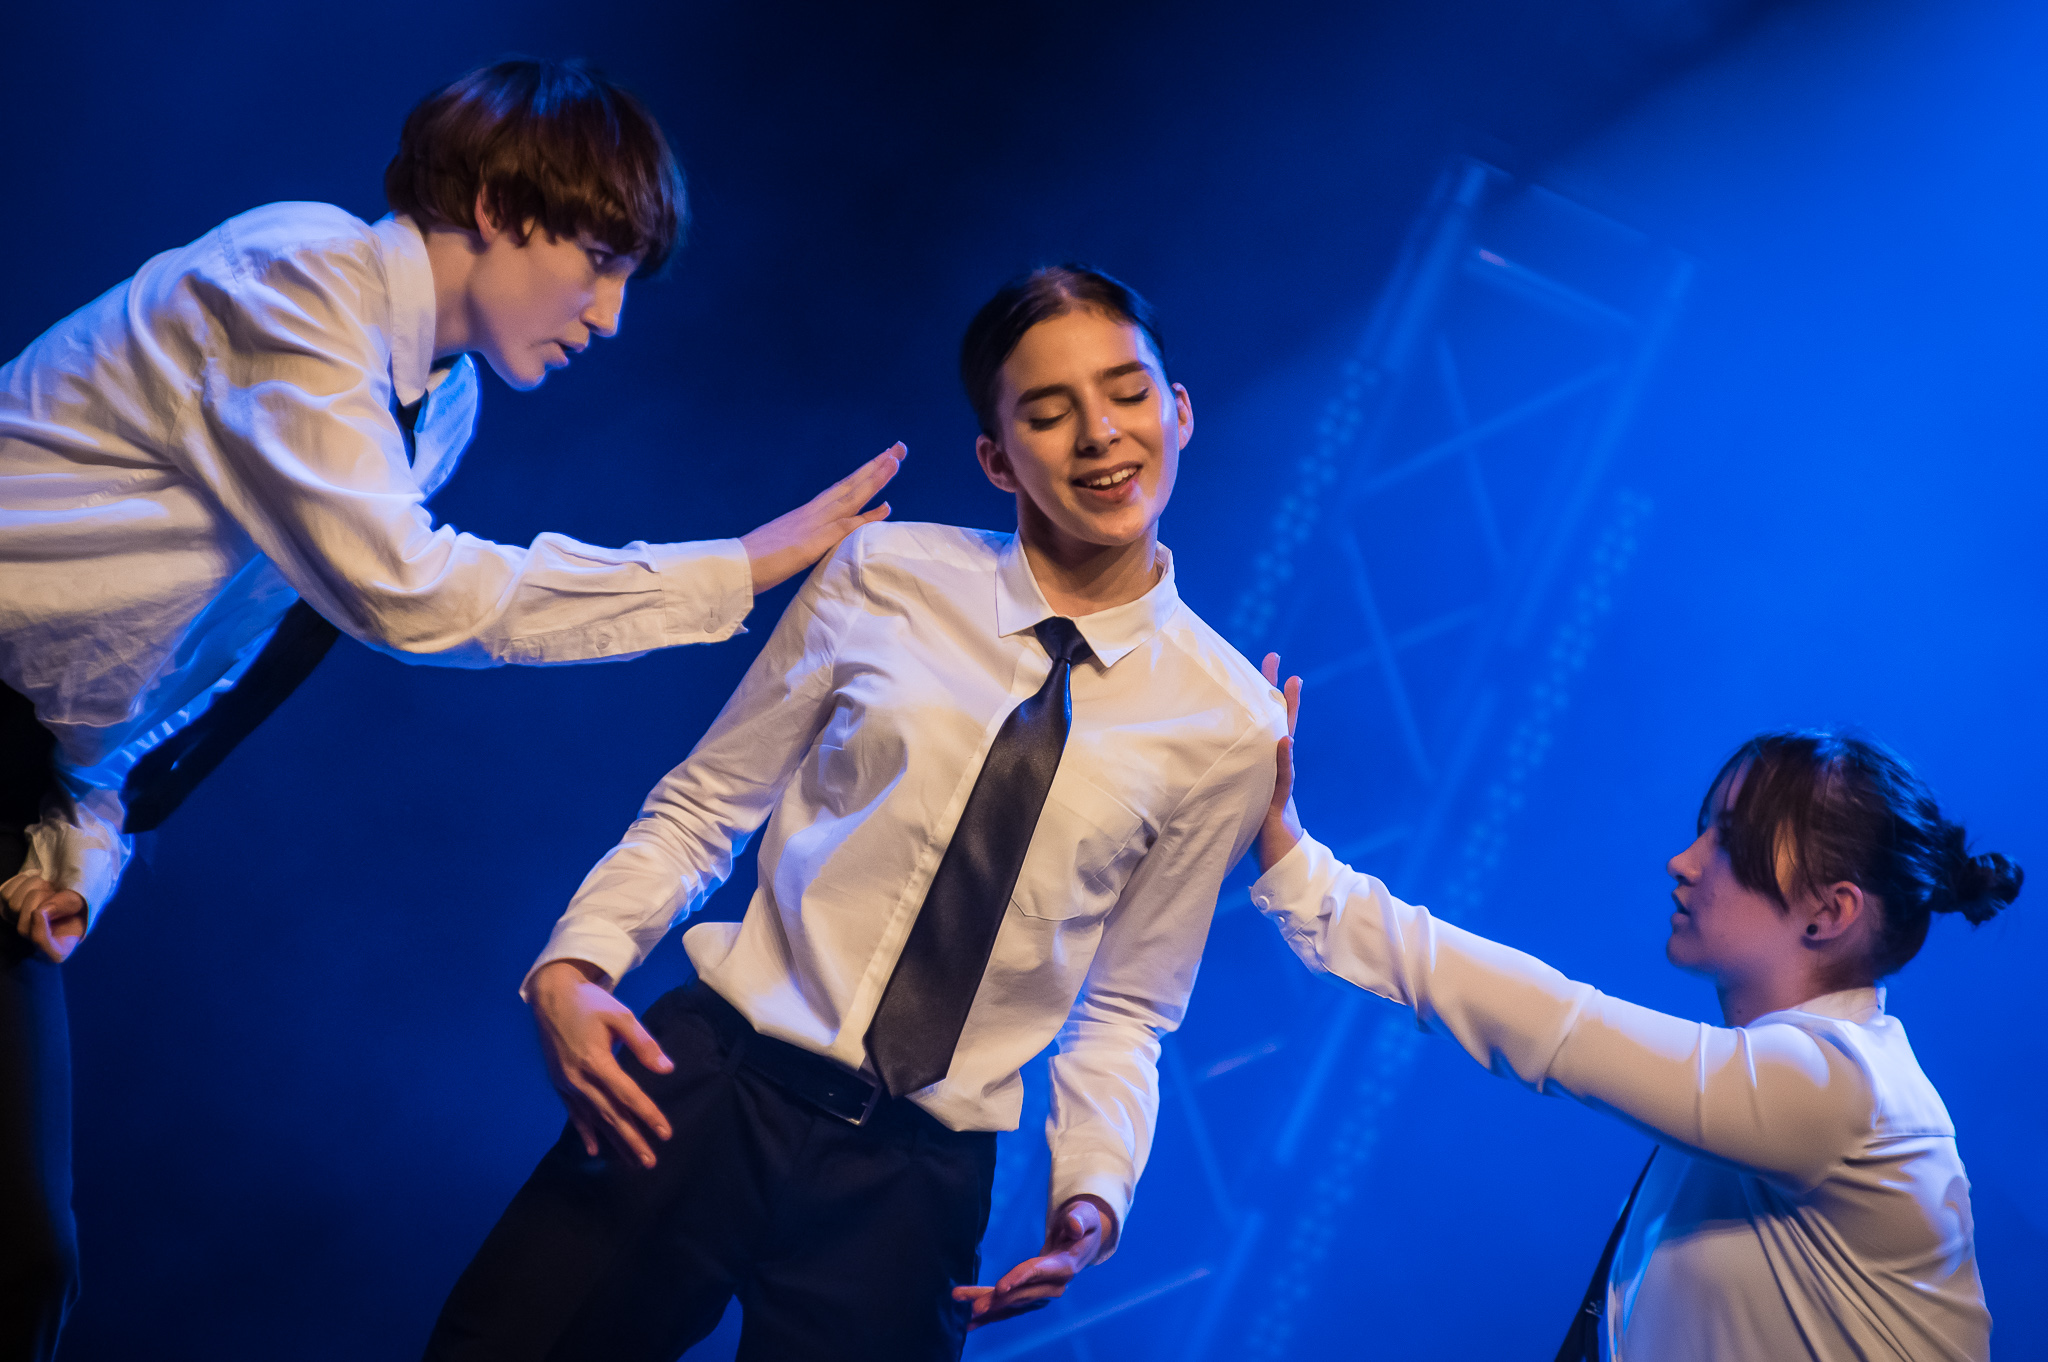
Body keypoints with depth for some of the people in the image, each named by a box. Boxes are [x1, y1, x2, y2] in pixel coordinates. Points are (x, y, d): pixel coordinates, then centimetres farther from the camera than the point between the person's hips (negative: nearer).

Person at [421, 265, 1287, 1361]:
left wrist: (1092, 1191, -8)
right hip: (716, 1085, 0)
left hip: (918, 1185, 0)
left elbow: (1123, 1011, 9)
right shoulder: (886, 579, -1)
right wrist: (570, 968, -11)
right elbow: (703, 803, 5)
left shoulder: (1229, 725, 1)